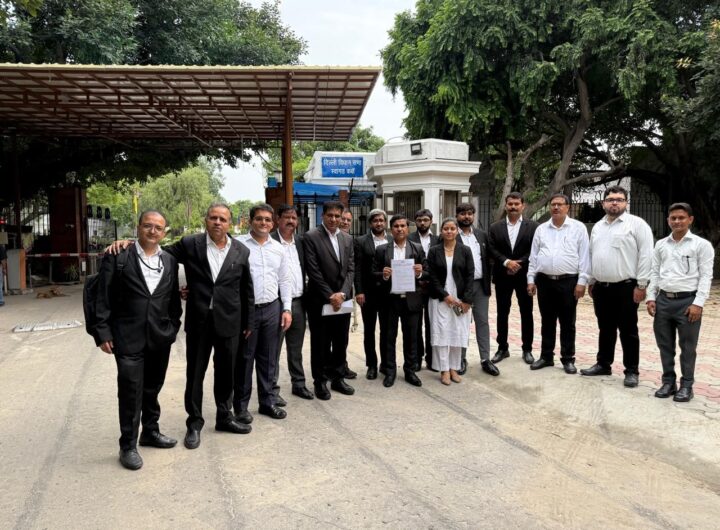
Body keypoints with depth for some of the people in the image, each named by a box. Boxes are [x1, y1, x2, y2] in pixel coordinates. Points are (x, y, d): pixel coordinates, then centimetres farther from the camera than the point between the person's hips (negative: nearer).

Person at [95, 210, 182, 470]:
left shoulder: (169, 261, 7)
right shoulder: (117, 256, -5)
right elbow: (103, 297, -6)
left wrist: (173, 327, 6)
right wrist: (103, 333, -10)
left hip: (160, 337, 4)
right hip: (128, 337, -4)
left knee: (152, 388, 17)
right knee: (131, 391, -1)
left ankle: (151, 431, 35)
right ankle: (128, 445, 13)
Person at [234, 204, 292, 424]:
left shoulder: (278, 249, 9)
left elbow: (285, 281, 12)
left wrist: (287, 309, 6)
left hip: (272, 308, 4)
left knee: (268, 358, 12)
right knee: (244, 358, 5)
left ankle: (267, 402, 24)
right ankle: (241, 406, 16)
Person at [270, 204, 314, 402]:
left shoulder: (300, 241, 10)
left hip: (298, 302, 6)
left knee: (296, 349, 17)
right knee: (274, 349, 3)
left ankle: (298, 384, 28)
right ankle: (272, 389, 12)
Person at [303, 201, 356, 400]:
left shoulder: (347, 239, 9)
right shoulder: (311, 237, -8)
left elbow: (351, 269, 5)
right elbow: (313, 271, -13)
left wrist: (342, 293, -9)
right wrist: (330, 296, -15)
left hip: (342, 299, 5)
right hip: (320, 301, -5)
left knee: (341, 342, 12)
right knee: (320, 344, 6)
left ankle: (338, 378, 26)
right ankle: (320, 382, 19)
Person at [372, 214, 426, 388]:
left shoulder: (417, 249, 5)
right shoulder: (381, 250, 3)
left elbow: (426, 275, 4)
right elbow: (373, 274, 2)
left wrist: (419, 273, -17)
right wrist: (383, 275, -18)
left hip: (411, 300, 1)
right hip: (389, 300, 0)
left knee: (411, 337, 8)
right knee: (389, 337, 8)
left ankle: (410, 371, 21)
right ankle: (389, 371, 19)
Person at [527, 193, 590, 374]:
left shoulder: (578, 228, 0)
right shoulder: (541, 229, 9)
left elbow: (584, 256, -3)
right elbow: (533, 256, 10)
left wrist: (581, 281, -9)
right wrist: (531, 279, 5)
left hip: (568, 281, -3)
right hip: (544, 281, 3)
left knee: (567, 323, 5)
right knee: (547, 321, 11)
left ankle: (568, 359, 15)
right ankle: (546, 356, 21)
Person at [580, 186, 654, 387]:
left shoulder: (637, 224, -6)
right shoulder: (597, 227, 14)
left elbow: (646, 255, -10)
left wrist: (641, 285, -14)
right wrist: (590, 282, 16)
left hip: (625, 287, -5)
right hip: (601, 287, 6)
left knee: (628, 331, 3)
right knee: (605, 329, 15)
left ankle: (632, 371, 12)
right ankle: (603, 364, 26)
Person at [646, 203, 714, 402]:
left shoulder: (702, 245, -1)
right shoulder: (660, 244, 11)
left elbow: (706, 276, -5)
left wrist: (698, 303, -13)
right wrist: (651, 297, 5)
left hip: (687, 300, -4)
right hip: (663, 300, 4)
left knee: (688, 347, 3)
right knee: (665, 345, 10)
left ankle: (686, 385, 14)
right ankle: (668, 381, 22)